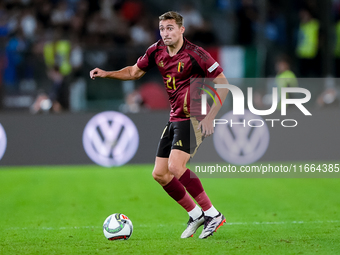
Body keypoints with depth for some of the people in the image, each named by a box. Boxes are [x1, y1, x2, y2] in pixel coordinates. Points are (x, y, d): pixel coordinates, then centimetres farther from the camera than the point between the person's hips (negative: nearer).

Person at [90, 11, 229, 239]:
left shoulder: (195, 54, -16)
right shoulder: (157, 51, 4)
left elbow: (223, 83, -13)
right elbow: (135, 72, 21)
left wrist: (210, 117, -17)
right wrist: (107, 74, 8)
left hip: (193, 119, -8)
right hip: (175, 119, 8)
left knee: (175, 168, -24)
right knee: (159, 174, 5)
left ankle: (212, 215, -14)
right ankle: (195, 215, 20)